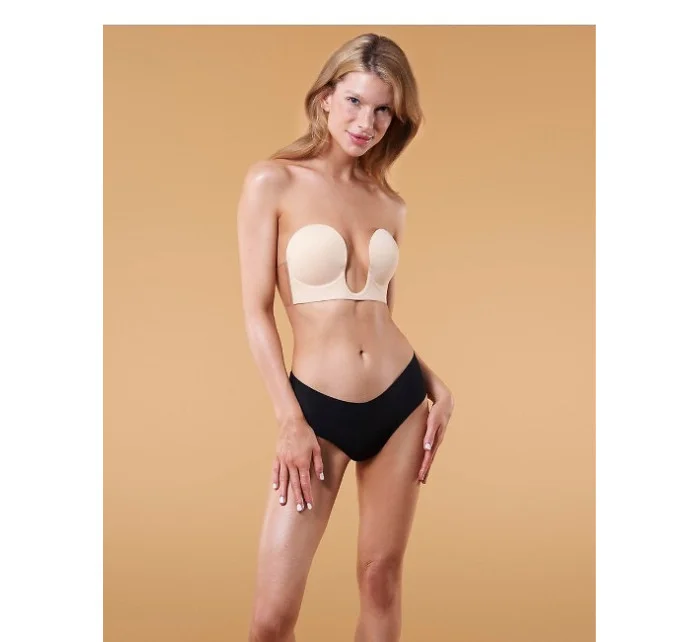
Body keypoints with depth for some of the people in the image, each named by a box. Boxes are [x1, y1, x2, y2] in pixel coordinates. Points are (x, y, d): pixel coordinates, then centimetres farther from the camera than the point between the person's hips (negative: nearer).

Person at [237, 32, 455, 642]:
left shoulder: (389, 204, 8)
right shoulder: (273, 182, -4)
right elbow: (257, 311, -6)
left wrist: (436, 385, 0)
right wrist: (290, 421, -12)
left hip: (399, 402, 4)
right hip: (318, 409, -4)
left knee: (382, 576, 11)